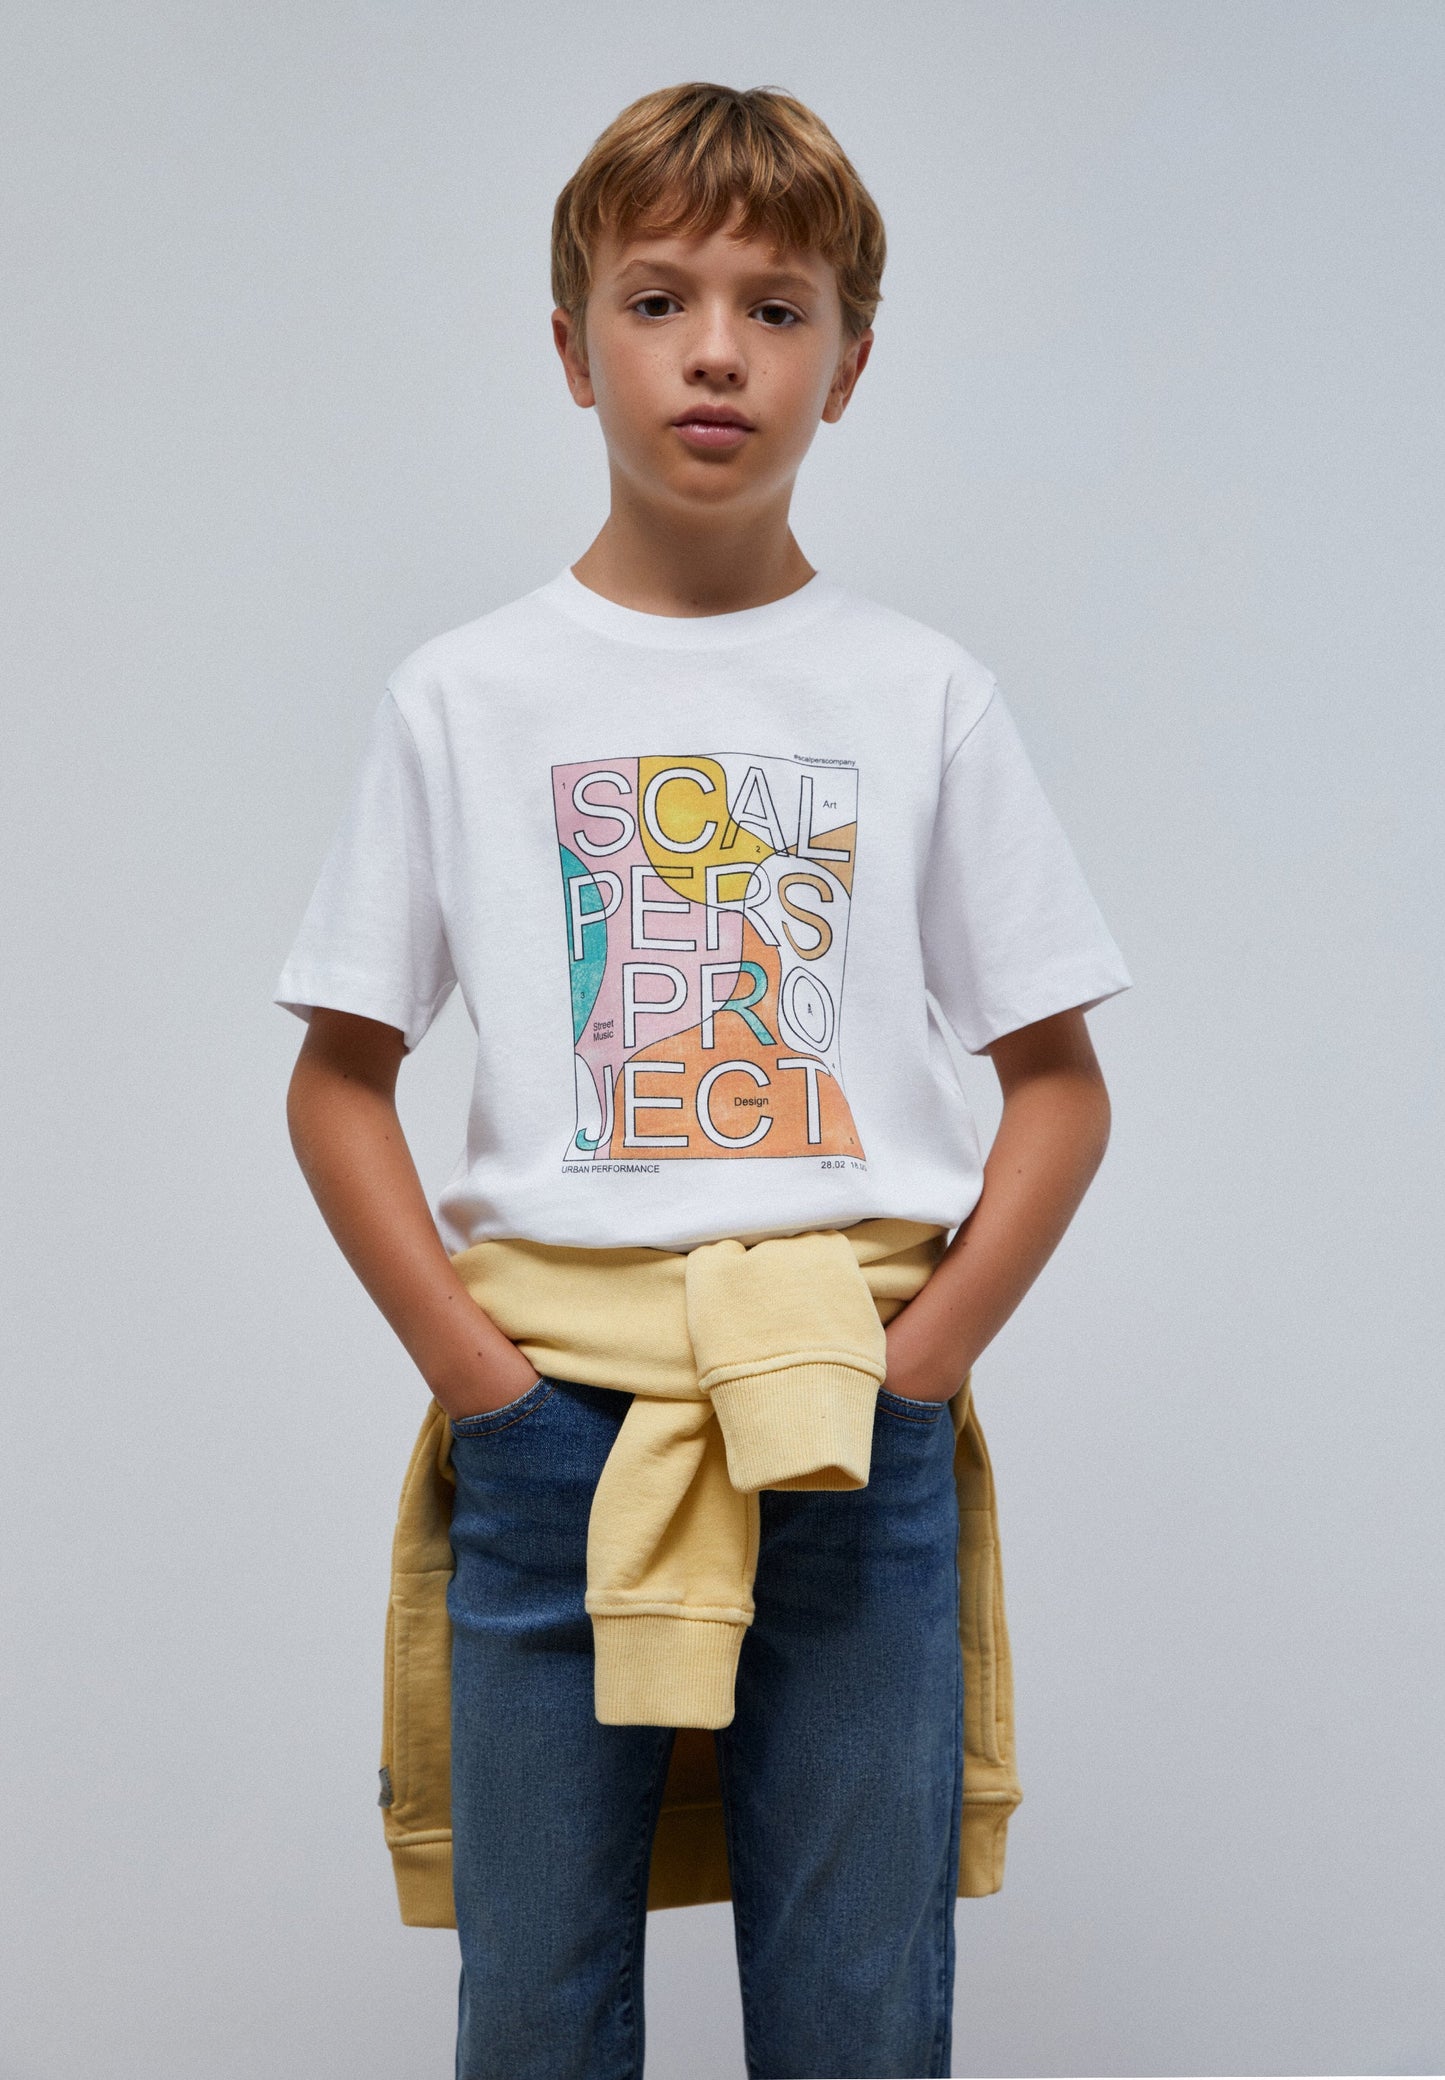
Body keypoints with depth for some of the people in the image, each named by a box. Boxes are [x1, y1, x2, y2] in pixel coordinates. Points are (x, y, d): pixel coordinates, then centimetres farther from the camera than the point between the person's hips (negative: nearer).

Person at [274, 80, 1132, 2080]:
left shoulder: (927, 698, 4)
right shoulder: (466, 697, 4)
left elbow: (1058, 1080, 7)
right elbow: (340, 1085, 6)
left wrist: (920, 1364, -6)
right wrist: (479, 1377, -6)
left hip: (859, 1431, 0)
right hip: (551, 1418, 0)